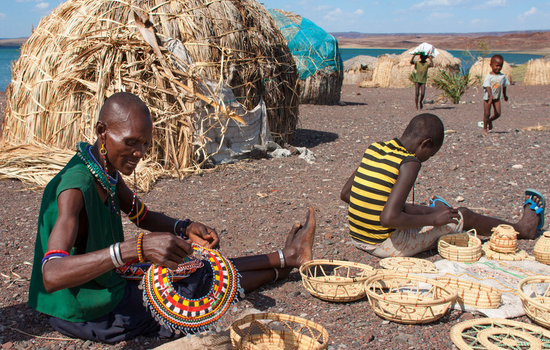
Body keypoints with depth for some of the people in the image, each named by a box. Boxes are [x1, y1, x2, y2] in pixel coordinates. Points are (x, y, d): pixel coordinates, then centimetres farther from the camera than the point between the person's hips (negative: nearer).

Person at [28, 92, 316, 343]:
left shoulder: (108, 172, 0)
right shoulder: (75, 187, -29)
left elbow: (144, 216, 16)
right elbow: (52, 276, -42)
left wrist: (184, 229, -5)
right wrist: (136, 248, -52)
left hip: (111, 287, 8)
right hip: (93, 316, -8)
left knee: (203, 269, 14)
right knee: (207, 281, 1)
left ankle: (285, 257, 33)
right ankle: (285, 261, 23)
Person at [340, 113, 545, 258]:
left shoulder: (373, 149, 2)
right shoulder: (410, 163, -19)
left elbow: (345, 193, 8)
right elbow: (389, 218, -28)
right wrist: (432, 220, -15)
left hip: (356, 238, 6)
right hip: (386, 246, -6)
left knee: (419, 210, 30)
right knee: (464, 216, 11)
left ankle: (437, 211, 64)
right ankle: (521, 229, 33)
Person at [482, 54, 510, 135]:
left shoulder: (503, 76, -1)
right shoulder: (488, 76, -15)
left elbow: (504, 86, 13)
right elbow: (488, 87, -24)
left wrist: (504, 95, 24)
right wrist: (491, 95, -38)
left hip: (497, 98, 4)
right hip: (487, 97, -4)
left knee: (497, 114, -4)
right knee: (487, 114, 0)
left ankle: (490, 120, 27)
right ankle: (485, 129, 15)